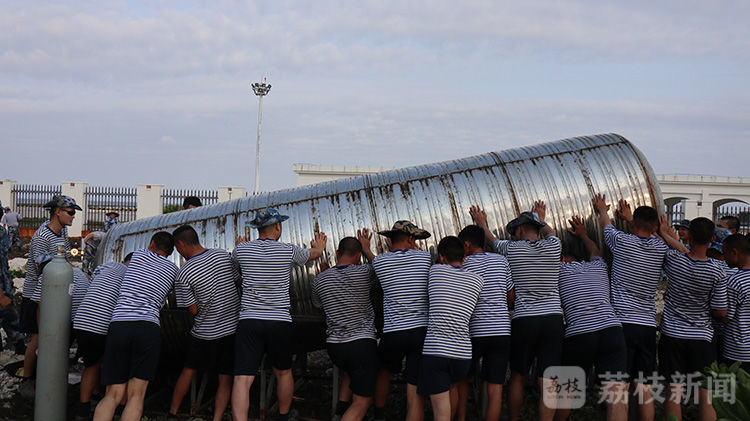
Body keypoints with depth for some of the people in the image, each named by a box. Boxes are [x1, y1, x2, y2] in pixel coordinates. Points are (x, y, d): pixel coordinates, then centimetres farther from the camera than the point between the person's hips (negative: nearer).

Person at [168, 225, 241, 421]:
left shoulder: (184, 274, -14)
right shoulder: (223, 255, -6)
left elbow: (193, 310, -8)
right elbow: (239, 281, 7)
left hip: (204, 333, -1)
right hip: (232, 328, 2)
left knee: (188, 370, 19)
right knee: (225, 379, 8)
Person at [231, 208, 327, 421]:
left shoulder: (241, 249, 2)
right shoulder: (289, 251, -2)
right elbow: (313, 253, 20)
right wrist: (320, 246, 44)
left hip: (249, 321, 0)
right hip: (280, 322, 0)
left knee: (242, 379, -8)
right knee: (283, 373, 22)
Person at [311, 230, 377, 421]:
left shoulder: (320, 279, 2)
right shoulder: (363, 273, -8)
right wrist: (367, 249, 29)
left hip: (334, 346, 5)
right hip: (362, 344, -5)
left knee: (355, 372, 37)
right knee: (362, 402, 2)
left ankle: (341, 405, 22)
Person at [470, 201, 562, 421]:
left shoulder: (512, 248, 0)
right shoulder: (553, 246, 4)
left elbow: (493, 240, 23)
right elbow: (549, 233, 29)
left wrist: (483, 225, 44)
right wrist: (541, 220, 51)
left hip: (523, 320, -1)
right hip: (553, 319, 1)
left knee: (518, 377, 14)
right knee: (547, 383, 0)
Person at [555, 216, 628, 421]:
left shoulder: (562, 268, 10)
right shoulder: (599, 267, 22)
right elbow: (594, 251, 46)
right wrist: (583, 235, 63)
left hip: (578, 335, -2)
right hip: (612, 330, 2)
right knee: (617, 394, -6)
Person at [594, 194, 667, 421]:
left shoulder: (622, 241, -5)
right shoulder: (661, 249, 4)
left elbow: (606, 224, 19)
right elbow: (650, 234, 30)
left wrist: (602, 209, 40)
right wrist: (629, 217, 45)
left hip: (623, 323, -3)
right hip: (648, 325, 4)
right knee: (644, 386, 9)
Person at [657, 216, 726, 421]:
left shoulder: (673, 259, -12)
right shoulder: (716, 271, -14)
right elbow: (721, 313, -9)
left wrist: (664, 233, 30)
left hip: (672, 335, 1)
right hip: (701, 338, -1)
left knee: (674, 393, 5)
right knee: (705, 396, 7)